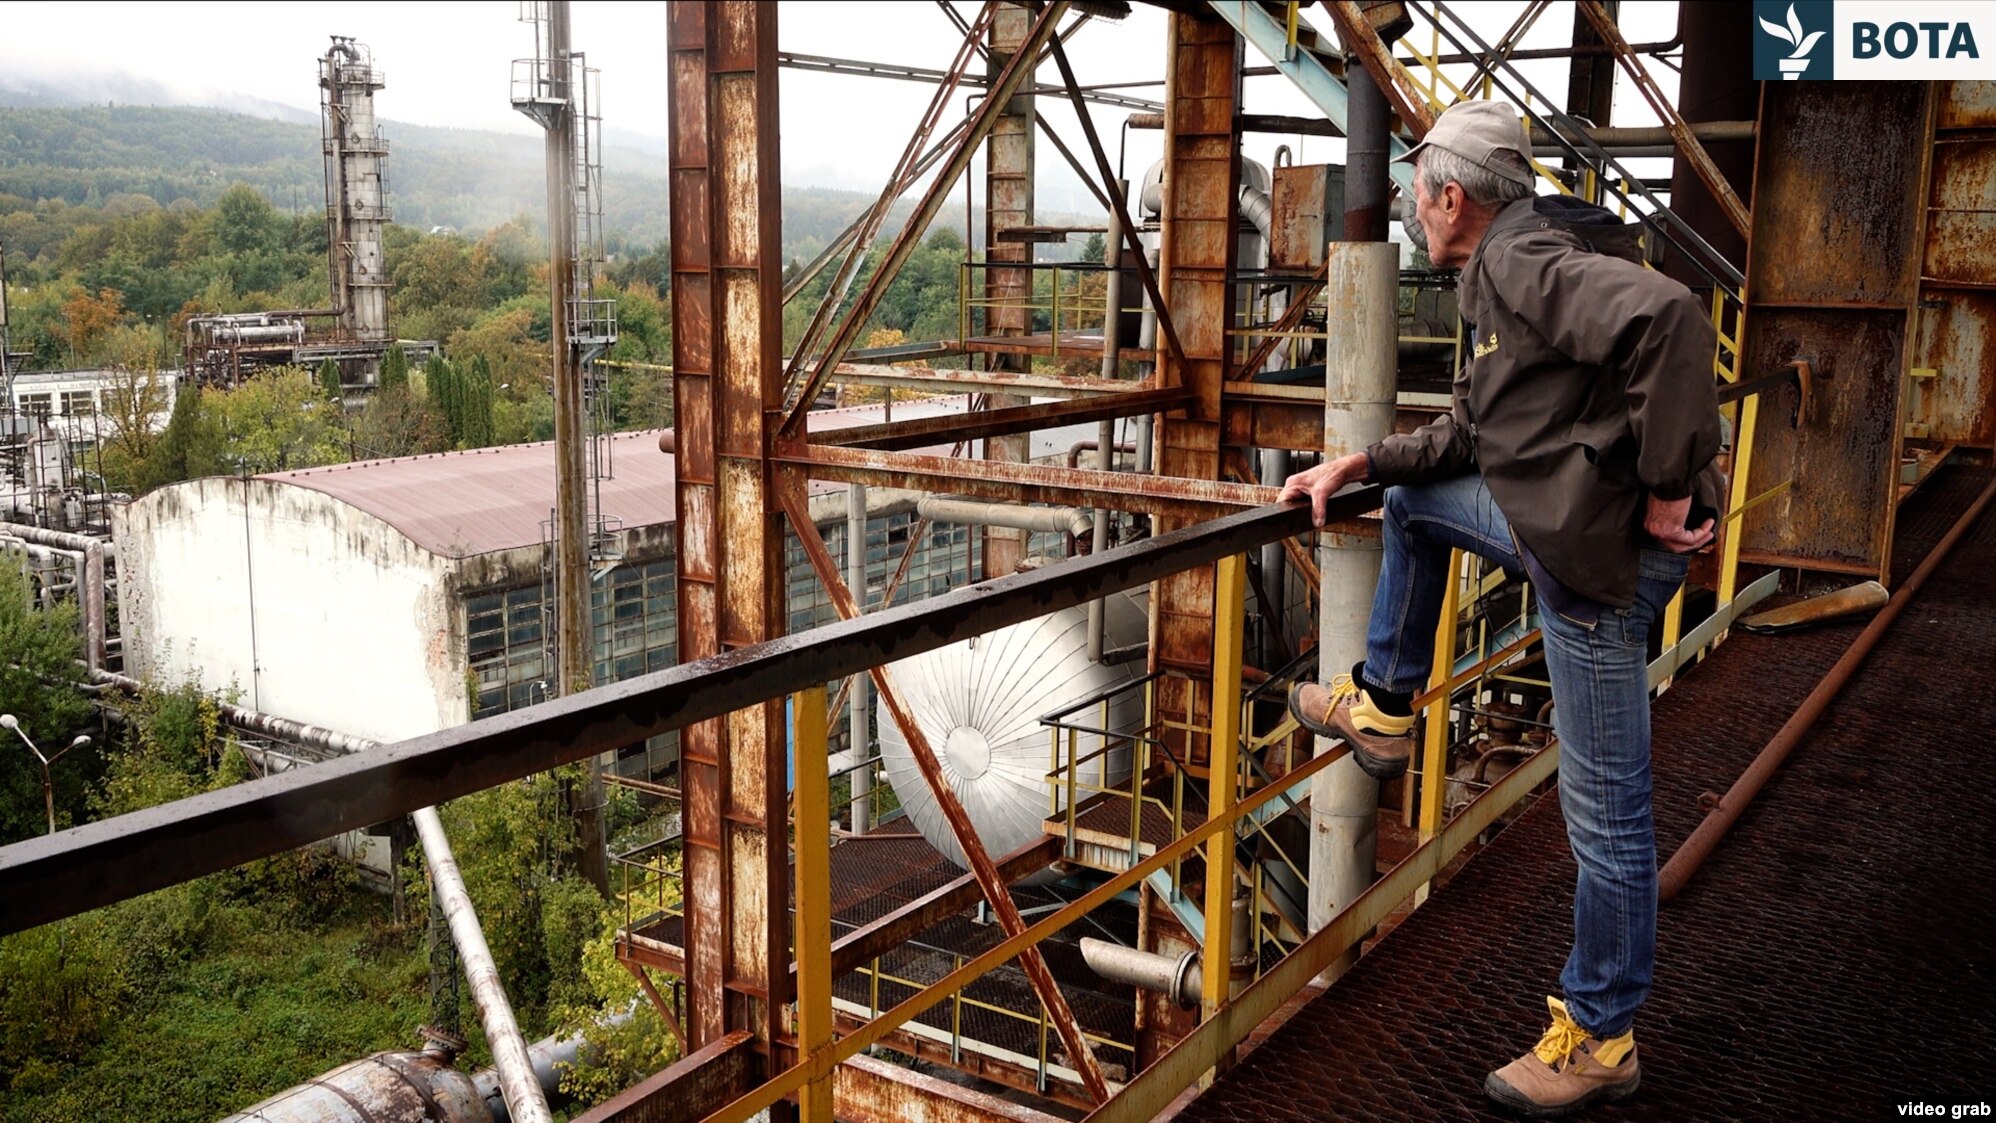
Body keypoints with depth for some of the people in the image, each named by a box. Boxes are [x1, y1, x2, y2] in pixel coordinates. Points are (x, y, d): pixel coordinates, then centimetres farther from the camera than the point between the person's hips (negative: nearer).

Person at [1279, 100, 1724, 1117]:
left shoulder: (1522, 261, -16)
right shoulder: (1503, 276, 17)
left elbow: (1668, 316, -33)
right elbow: (1467, 436, 25)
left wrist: (1668, 491, -27)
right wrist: (1359, 464, 19)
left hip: (1606, 547, -10)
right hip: (1555, 520, 11)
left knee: (1605, 808, 1)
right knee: (1414, 502, 28)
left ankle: (1597, 1041, 16)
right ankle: (1383, 708, 36)